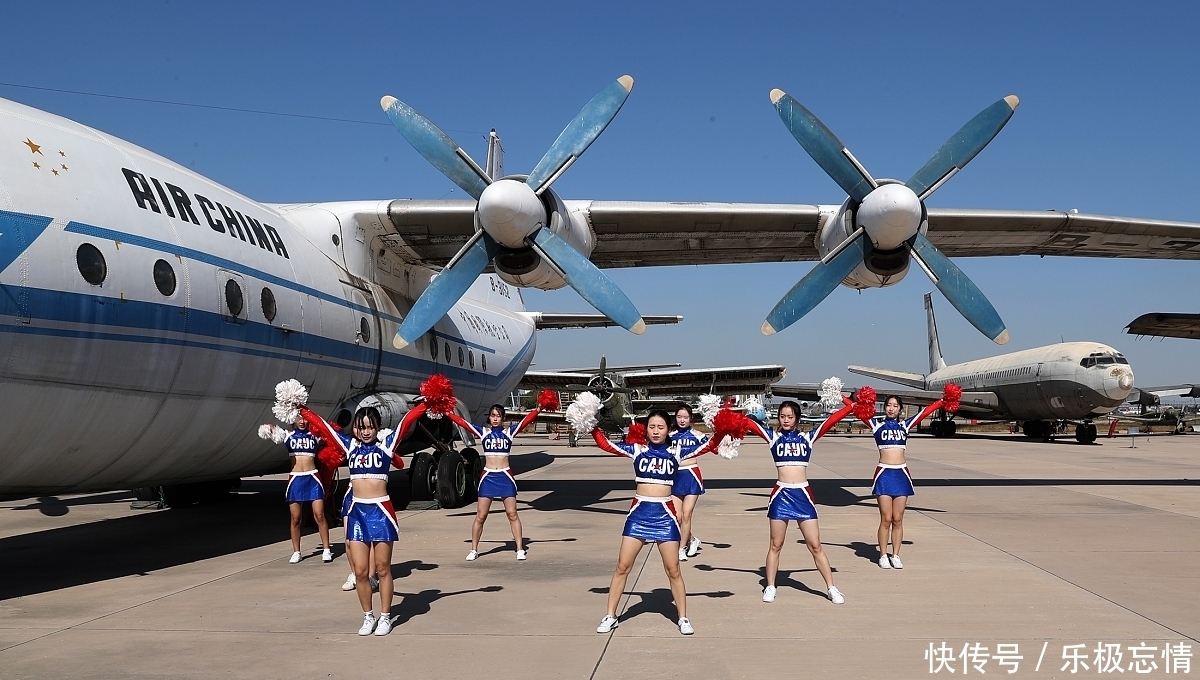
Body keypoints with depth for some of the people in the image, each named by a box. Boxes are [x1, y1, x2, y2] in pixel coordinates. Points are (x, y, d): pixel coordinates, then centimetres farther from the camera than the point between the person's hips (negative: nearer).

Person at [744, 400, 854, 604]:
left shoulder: (808, 437, 5)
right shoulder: (773, 436, 3)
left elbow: (831, 421, -2)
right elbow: (750, 424, -5)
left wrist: (850, 407, -9)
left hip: (803, 495, 0)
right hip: (780, 495, 0)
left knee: (815, 546, 4)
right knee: (775, 545, 9)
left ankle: (831, 588, 12)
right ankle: (770, 587, 20)